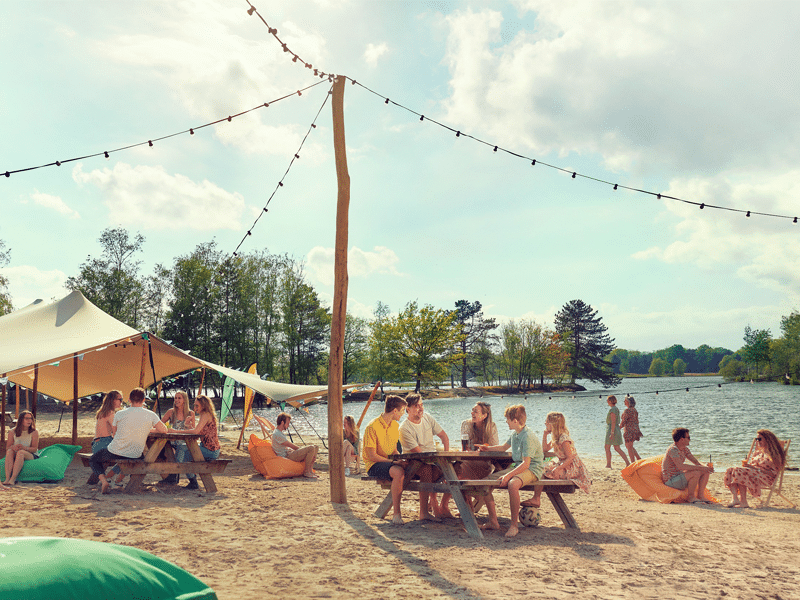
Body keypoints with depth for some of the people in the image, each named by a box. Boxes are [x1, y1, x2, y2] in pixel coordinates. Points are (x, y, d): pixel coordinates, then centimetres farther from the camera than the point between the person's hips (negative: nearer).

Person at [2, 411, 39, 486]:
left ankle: (13, 479, -46)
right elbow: (7, 447, 3)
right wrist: (13, 447, -22)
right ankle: (7, 478, -44)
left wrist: (24, 447, -28)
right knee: (9, 451, -30)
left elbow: (34, 449, -8)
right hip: (15, 457, 3)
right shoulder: (12, 432, 5)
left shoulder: (34, 432, -2)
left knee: (21, 452, -35)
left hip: (31, 456, -3)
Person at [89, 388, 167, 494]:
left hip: (115, 453, -3)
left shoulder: (120, 414, -7)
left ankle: (103, 480, -2)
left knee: (93, 459, 22)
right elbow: (164, 430, -3)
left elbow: (114, 433, 7)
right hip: (135, 456, 3)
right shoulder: (151, 415, -8)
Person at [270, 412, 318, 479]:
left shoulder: (279, 433, 18)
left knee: (315, 448, 4)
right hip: (287, 457, -10)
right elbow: (292, 446, -14)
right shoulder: (277, 434, -15)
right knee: (311, 448, -23)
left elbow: (290, 446, 16)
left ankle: (310, 470, -1)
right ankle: (306, 472, -13)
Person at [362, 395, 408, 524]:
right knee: (399, 472, -38)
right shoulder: (373, 427, -16)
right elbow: (372, 456, -17)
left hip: (390, 462, 7)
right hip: (374, 465, -7)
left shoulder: (395, 425, 10)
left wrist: (401, 460, -5)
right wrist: (394, 462, -21)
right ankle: (396, 513, -28)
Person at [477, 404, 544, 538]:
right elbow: (504, 448, 32)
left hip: (532, 470, -9)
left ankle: (514, 524, -26)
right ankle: (493, 522, 3)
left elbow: (526, 464, -26)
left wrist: (509, 475, -33)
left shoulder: (528, 437, -19)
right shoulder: (515, 434, 10)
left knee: (512, 484, -41)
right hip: (517, 467, 9)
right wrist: (487, 448, 32)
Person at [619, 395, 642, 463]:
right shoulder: (634, 409, 12)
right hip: (635, 429, 10)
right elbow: (636, 421, 17)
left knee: (629, 447, -2)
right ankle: (639, 458, 19)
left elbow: (623, 421, -16)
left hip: (629, 431, -10)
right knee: (628, 446, 21)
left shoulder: (627, 410, -17)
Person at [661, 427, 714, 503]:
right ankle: (691, 497, -13)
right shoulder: (673, 450, -21)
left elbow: (696, 462, 9)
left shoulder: (685, 449, 9)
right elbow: (680, 466, -32)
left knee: (705, 472, 1)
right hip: (670, 481, -10)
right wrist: (700, 468, -32)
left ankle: (700, 496, 0)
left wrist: (706, 467, -13)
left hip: (679, 477, 10)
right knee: (696, 473, -29)